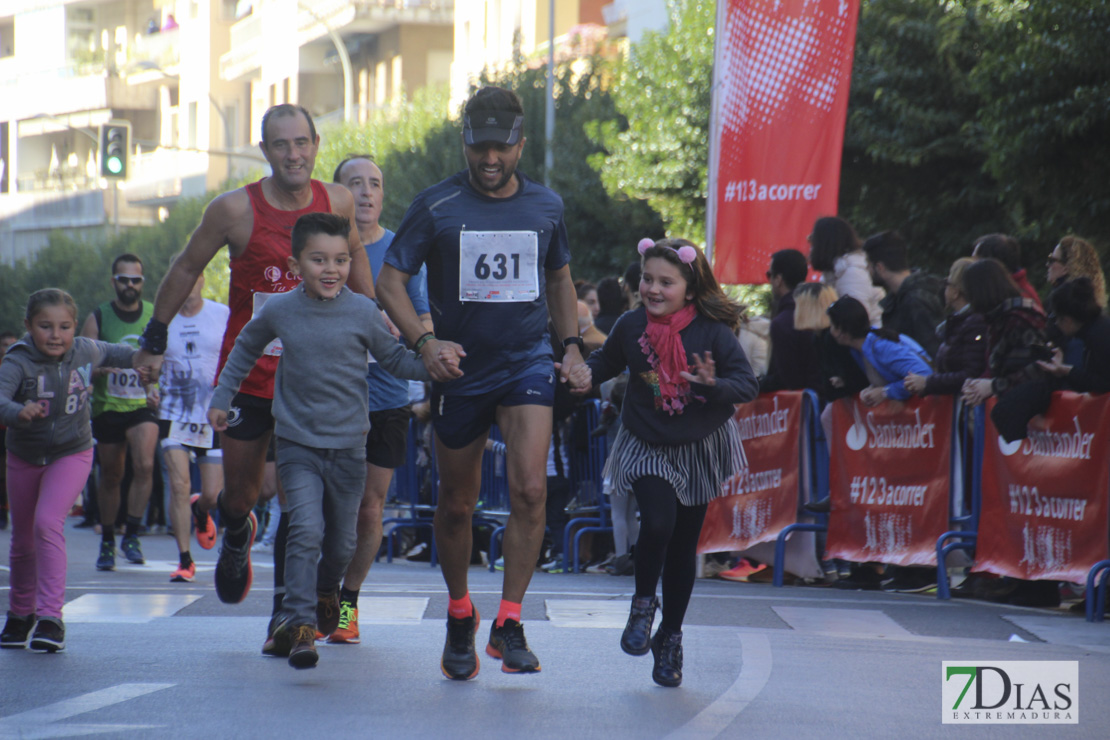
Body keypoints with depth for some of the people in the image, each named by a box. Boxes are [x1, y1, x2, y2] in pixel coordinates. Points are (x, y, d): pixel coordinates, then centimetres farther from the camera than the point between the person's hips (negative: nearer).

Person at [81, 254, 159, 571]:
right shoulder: (98, 318, 0)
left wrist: (157, 389, -4)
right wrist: (106, 362, -23)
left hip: (143, 405, -1)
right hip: (107, 405, 1)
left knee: (145, 464, -22)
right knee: (110, 475, 9)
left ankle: (132, 535, -11)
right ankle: (107, 542, 24)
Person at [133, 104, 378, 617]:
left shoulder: (337, 203, -6)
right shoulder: (234, 210, -12)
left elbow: (353, 253, 17)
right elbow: (186, 269, 2)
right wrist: (155, 339, 7)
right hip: (247, 375, 0)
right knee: (240, 492, 13)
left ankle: (288, 613, -1)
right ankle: (237, 535, 49)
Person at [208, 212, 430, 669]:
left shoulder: (362, 312, -5)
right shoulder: (278, 311, -2)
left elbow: (394, 359, 7)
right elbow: (245, 350, 17)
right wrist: (221, 399, 19)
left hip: (348, 446, 1)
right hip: (297, 444, -1)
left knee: (342, 540, 13)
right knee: (306, 529, -19)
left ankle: (326, 591, 44)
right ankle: (298, 622, -19)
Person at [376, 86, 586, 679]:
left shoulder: (545, 206, 4)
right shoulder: (436, 206, -6)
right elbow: (390, 281, -6)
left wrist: (571, 346, 10)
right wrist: (425, 342, -21)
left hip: (528, 363, 1)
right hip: (460, 369, -1)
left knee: (530, 489, -18)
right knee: (456, 505, 9)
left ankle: (508, 625, -12)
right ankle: (459, 617, 31)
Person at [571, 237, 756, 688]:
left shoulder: (712, 332, -16)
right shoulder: (631, 327, -9)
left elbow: (748, 385, -17)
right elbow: (608, 361, 10)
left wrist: (714, 385, -35)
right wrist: (588, 374, -10)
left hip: (700, 448, 0)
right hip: (646, 447, 0)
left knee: (683, 544, 8)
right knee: (657, 523, -22)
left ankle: (670, 638, 25)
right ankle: (643, 604, 6)